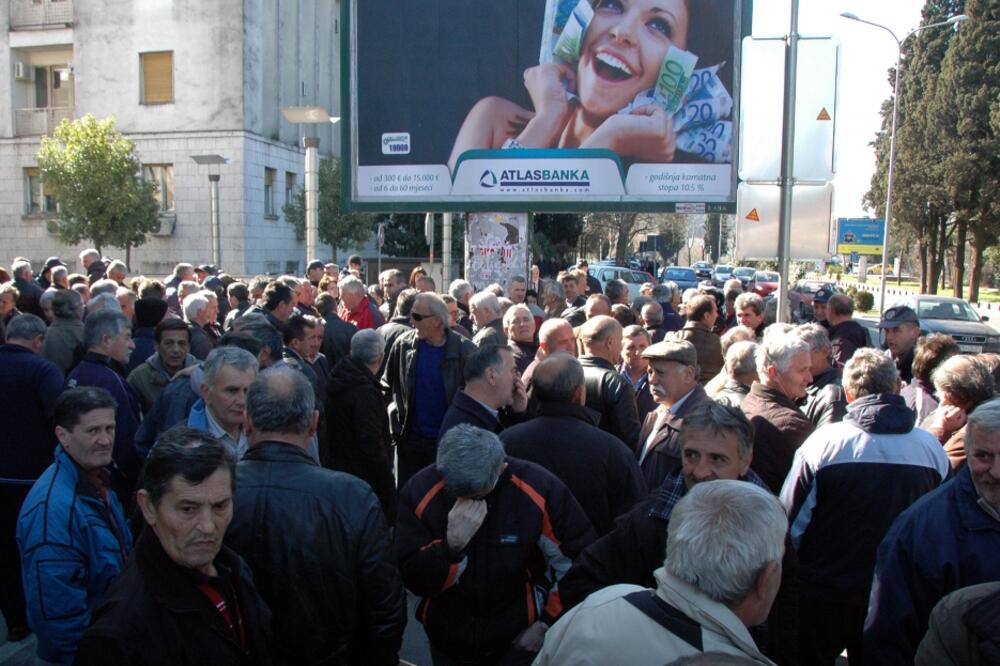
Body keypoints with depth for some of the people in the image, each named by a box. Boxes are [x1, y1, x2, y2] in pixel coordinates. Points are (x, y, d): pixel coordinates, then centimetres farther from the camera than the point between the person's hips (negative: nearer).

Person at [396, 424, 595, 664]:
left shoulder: (538, 488, -22)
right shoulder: (419, 491, -20)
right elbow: (412, 579, -18)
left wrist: (549, 622, -6)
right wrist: (452, 542, -34)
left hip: (518, 641, -2)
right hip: (447, 642, 2)